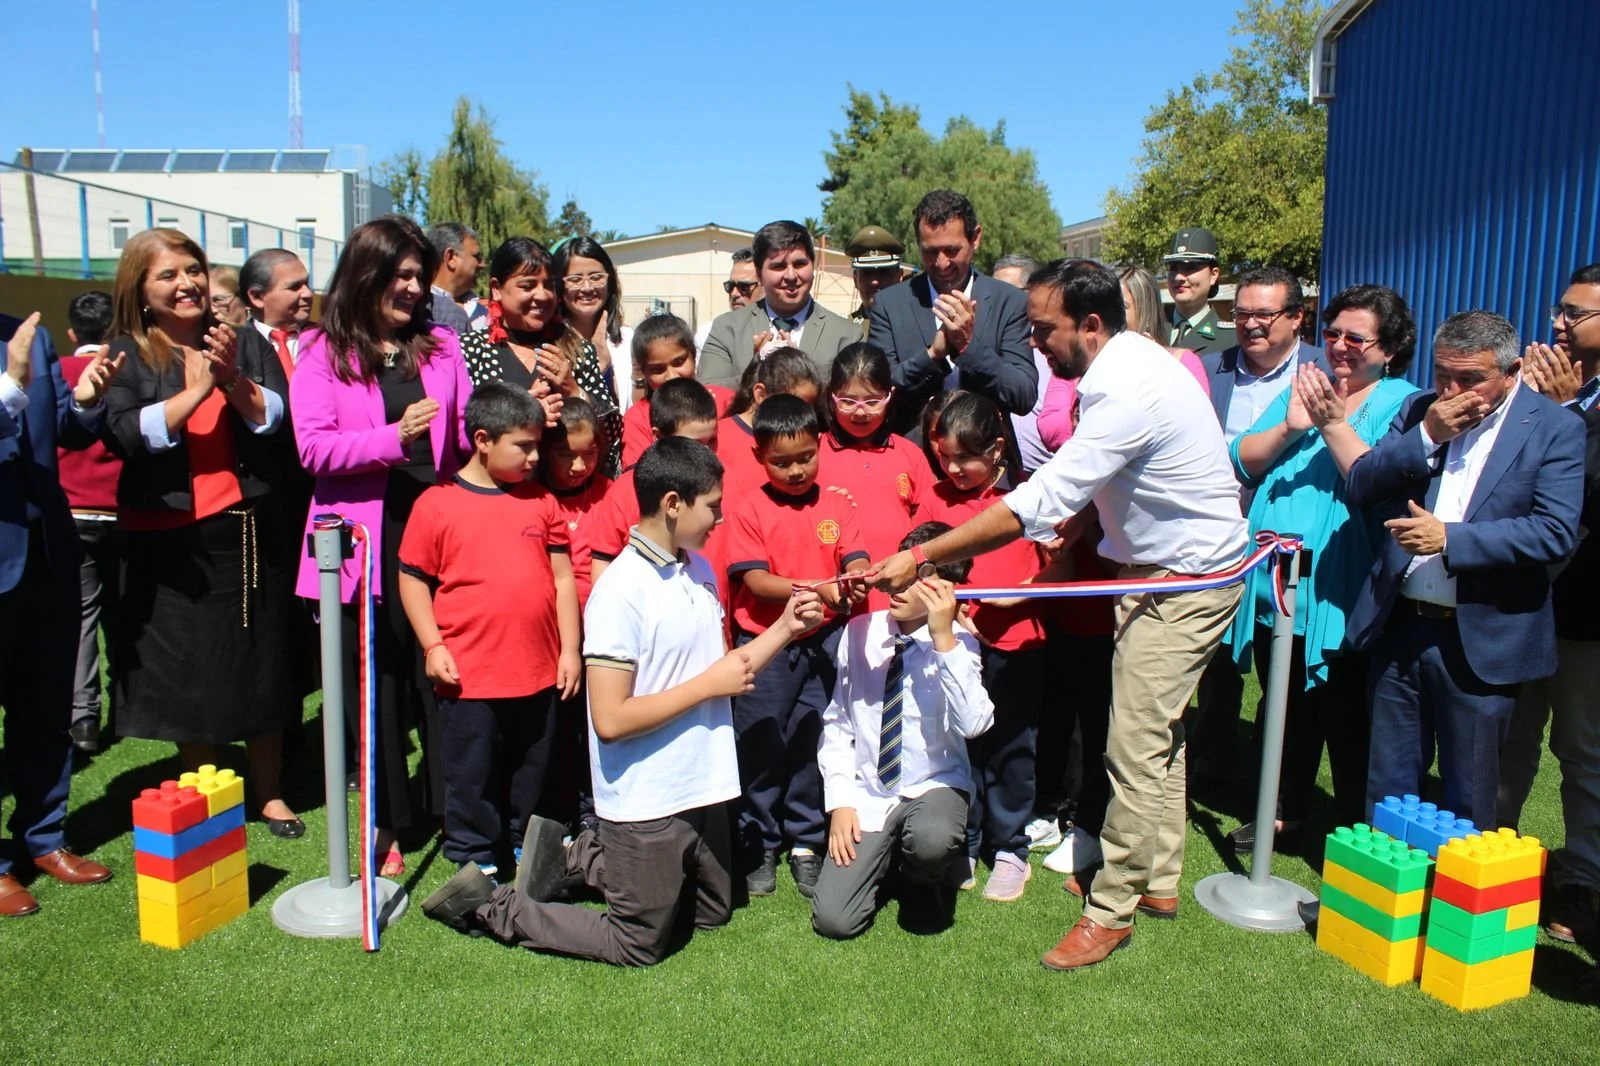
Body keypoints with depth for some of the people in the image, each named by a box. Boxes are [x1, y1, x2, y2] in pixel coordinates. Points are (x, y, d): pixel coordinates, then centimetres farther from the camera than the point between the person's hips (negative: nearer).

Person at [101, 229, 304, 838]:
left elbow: (277, 419, -3)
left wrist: (234, 380, -19)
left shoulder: (243, 343, 6)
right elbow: (126, 434, -15)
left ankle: (269, 795, 24)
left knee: (261, 667, 9)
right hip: (171, 542, -2)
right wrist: (195, 390, -21)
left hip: (248, 530, 2)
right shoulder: (125, 355, -1)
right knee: (189, 677, 6)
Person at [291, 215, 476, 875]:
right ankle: (385, 820, 22)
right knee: (376, 678, 9)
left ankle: (455, 805, 17)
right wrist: (393, 437, -20)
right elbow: (314, 449, -9)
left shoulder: (439, 346, 11)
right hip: (365, 536, -2)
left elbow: (466, 432, 9)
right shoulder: (323, 353, 2)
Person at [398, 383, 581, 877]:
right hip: (470, 675, -3)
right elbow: (412, 579, -1)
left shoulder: (541, 502, 4)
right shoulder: (437, 504, -6)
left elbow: (563, 579, 6)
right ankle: (472, 857, 29)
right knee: (472, 775, 10)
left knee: (532, 771, 19)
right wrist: (433, 646, -8)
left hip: (539, 672, 4)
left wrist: (569, 649, 3)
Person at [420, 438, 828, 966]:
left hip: (701, 787, 8)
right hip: (646, 804, -8)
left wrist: (784, 628, -1)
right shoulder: (622, 591, -23)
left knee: (712, 912, 25)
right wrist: (709, 685, -21)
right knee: (641, 946, 9)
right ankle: (489, 905, 19)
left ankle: (573, 854, 29)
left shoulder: (698, 570, 3)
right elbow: (611, 719, -26)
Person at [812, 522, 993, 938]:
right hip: (867, 795, 2)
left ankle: (923, 878, 1)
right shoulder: (860, 632, -5)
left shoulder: (959, 644, -11)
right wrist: (839, 801, -6)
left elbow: (972, 725, -29)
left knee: (931, 841, -38)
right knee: (833, 920, -13)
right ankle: (887, 861, 19)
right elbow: (837, 724, 2)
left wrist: (944, 639, -32)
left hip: (935, 787, -2)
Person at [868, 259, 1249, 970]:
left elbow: (1035, 504, -34)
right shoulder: (1126, 361, 1)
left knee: (1136, 745, -4)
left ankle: (1111, 909, 10)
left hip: (1188, 580, -10)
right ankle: (1156, 879, 33)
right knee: (1155, 732, 18)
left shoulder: (1129, 393, -29)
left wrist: (920, 558, -33)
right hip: (1162, 570, 10)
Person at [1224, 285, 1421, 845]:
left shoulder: (1404, 407, -4)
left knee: (1347, 725, 5)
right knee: (1285, 713, 19)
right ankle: (1283, 812, 36)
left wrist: (1335, 425, -22)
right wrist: (1288, 427, -12)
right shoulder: (1301, 387, 12)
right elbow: (1242, 463, 4)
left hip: (1339, 600, -5)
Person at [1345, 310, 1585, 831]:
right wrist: (1426, 436, -13)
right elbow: (1357, 488, -2)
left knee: (1466, 804, 11)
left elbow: (1556, 532, -15)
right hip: (1398, 627, 4)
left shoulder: (1556, 428, -5)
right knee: (1387, 788, 16)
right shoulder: (1418, 411, 6)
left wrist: (1449, 538, -23)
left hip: (1480, 641, -3)